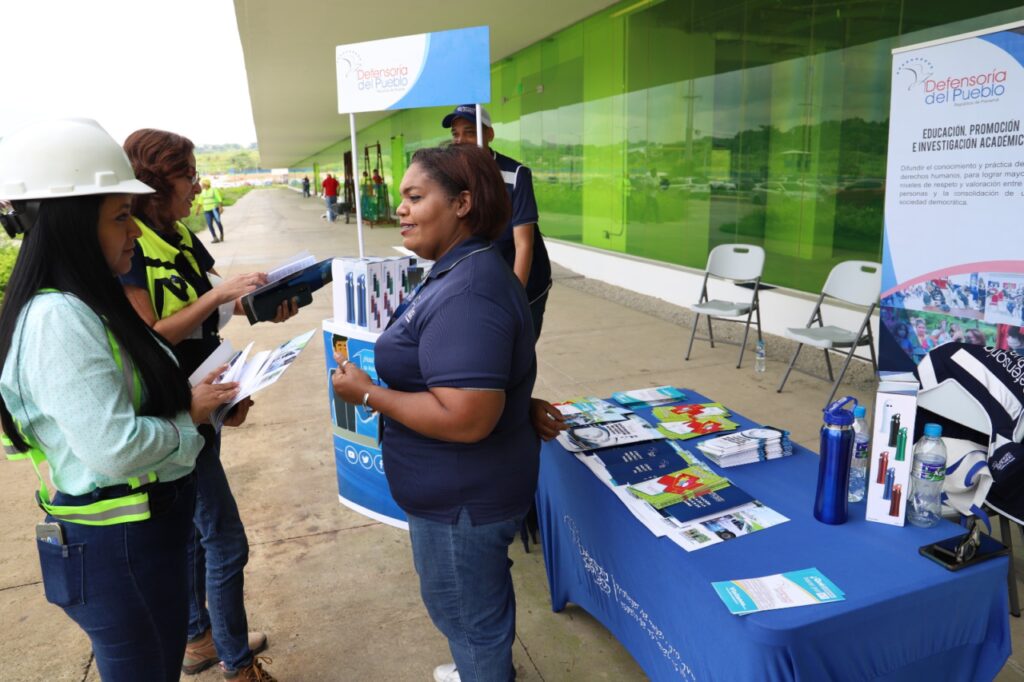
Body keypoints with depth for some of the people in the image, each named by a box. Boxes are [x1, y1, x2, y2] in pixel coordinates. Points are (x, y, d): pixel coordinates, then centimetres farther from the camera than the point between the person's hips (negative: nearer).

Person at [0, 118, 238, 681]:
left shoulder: (89, 303, 6)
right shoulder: (57, 318, -25)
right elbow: (116, 448, -30)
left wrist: (197, 398, 0)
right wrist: (189, 413, -15)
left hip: (149, 525, 9)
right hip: (116, 547, -9)